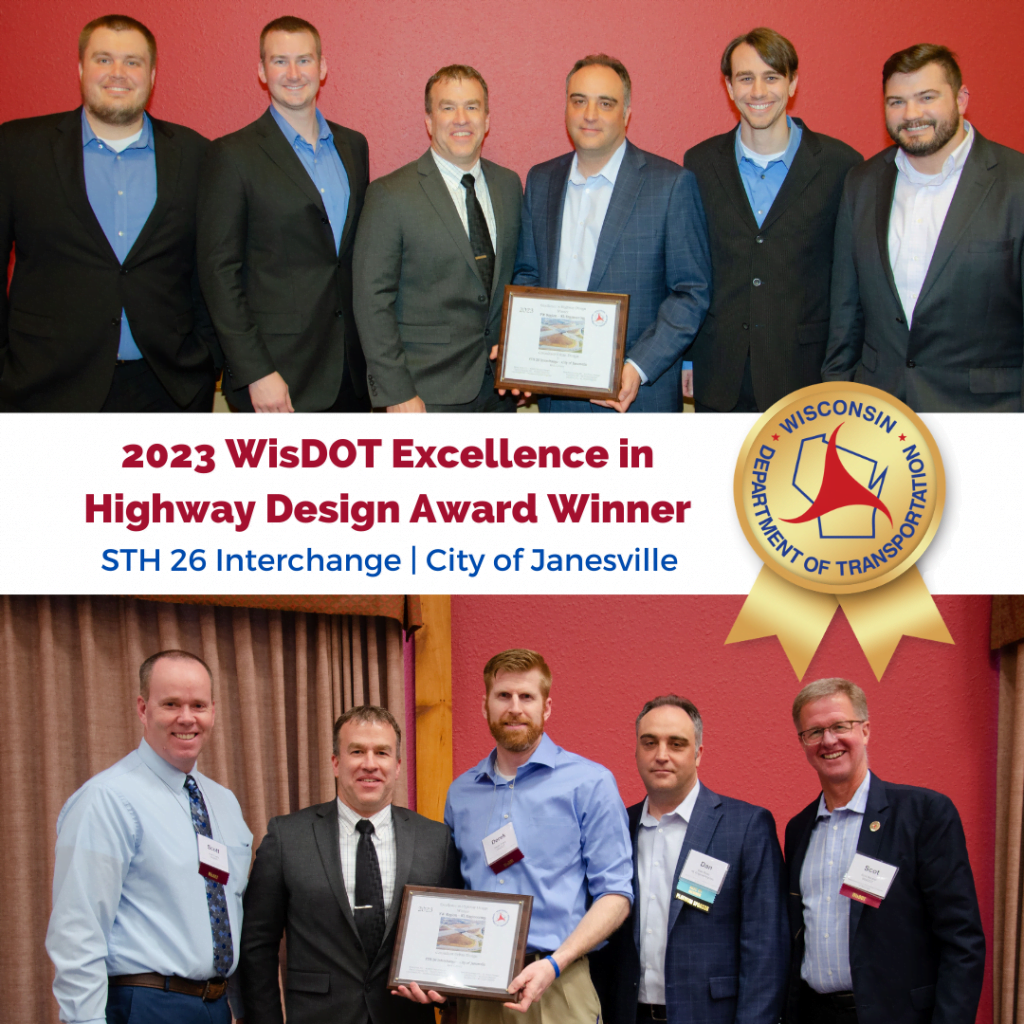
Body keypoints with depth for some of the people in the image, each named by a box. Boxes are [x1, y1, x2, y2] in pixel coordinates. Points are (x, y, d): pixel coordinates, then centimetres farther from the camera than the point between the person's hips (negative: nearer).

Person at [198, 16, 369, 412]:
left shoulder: (353, 145, 12)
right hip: (279, 372, -5)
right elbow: (218, 271, -9)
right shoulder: (234, 155, -6)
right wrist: (256, 373, -14)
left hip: (351, 368, 5)